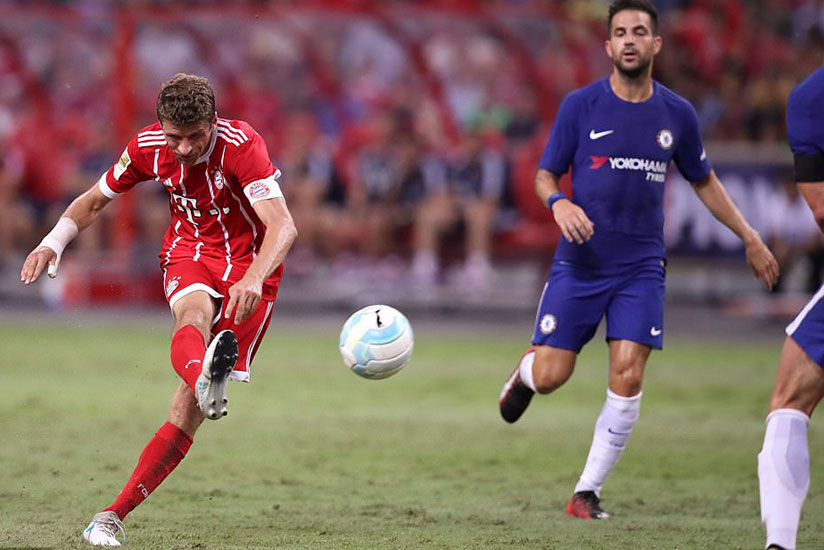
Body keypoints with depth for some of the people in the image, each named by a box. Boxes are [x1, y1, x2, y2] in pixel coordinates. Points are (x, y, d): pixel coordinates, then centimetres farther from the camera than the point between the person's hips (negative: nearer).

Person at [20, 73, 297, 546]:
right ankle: (206, 377, -74)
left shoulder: (241, 144, -23)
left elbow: (283, 225, -34)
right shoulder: (148, 147, -8)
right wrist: (53, 244, -8)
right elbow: (95, 200, 10)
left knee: (189, 407, -12)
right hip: (188, 251, 3)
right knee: (193, 318, -38)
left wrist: (253, 279, -52)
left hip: (249, 264, -3)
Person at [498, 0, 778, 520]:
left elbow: (704, 181, 17)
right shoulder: (580, 105, -4)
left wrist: (751, 238, 14)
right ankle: (524, 372, 37)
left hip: (641, 267, 1)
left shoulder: (677, 114, 3)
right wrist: (559, 202, -22)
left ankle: (588, 492, -1)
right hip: (579, 263, -1)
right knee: (551, 376, -3)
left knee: (627, 378, -13)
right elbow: (545, 174, 1)